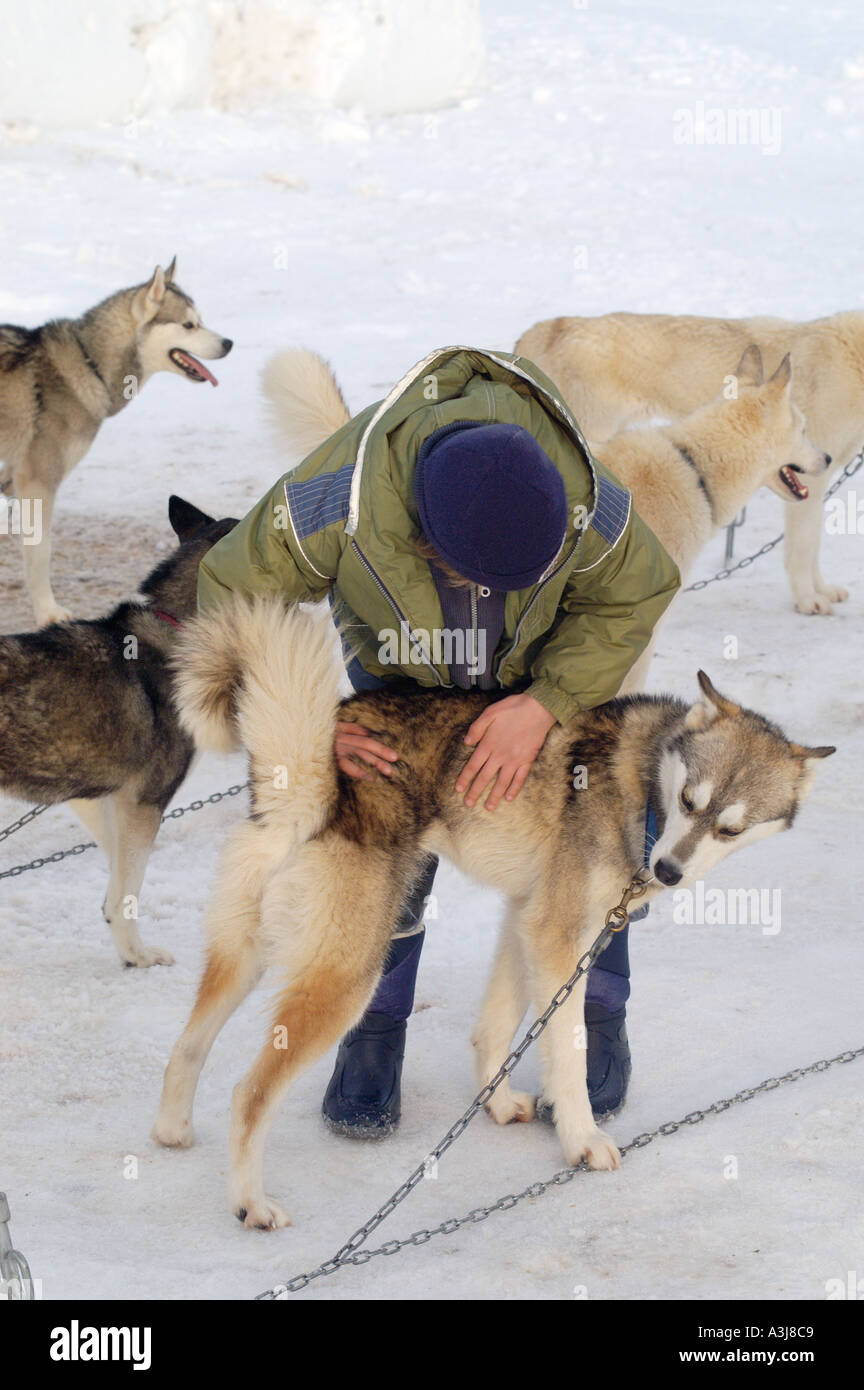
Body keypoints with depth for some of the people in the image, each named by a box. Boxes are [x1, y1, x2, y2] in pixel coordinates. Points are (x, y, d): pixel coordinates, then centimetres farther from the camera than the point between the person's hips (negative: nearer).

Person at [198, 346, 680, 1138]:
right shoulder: (340, 498, -43)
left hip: (545, 668, 1)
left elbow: (636, 594, -19)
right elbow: (233, 593, -27)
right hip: (395, 674, -1)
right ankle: (373, 1033, 12)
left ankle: (597, 1013, 20)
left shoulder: (585, 505, -40)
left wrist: (548, 703, -32)